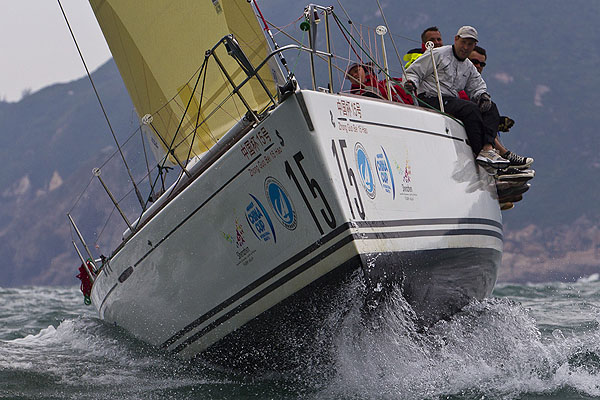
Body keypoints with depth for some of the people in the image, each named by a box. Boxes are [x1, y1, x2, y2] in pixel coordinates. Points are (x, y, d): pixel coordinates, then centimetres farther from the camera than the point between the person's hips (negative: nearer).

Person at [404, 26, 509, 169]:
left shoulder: (469, 67, 22)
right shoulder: (438, 54, 1)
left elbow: (477, 87, 20)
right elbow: (412, 72, 0)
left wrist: (482, 95, -5)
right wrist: (411, 83, -22)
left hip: (453, 102, 7)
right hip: (431, 101, -7)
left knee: (491, 108, -12)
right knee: (470, 108, -30)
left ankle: (487, 148, -32)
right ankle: (481, 152, -32)